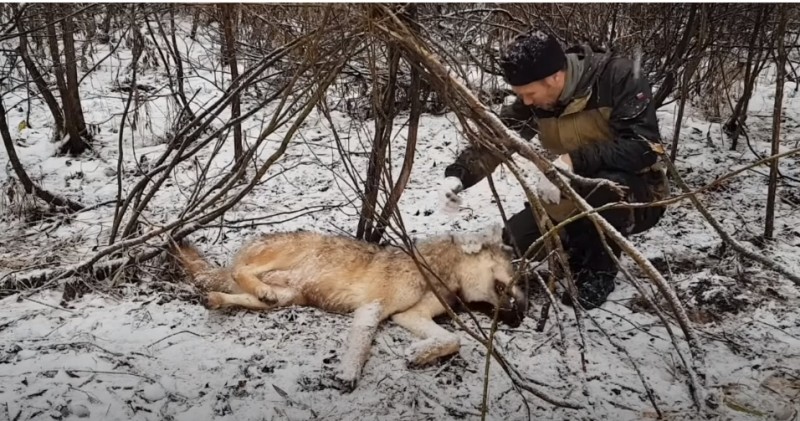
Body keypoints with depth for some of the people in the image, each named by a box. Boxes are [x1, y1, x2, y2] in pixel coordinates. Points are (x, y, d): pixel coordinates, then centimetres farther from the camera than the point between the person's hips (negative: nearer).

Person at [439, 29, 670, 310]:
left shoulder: (618, 76, -26)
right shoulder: (534, 100, -9)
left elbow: (643, 146, -33)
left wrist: (573, 162, -41)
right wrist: (458, 174, -26)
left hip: (637, 195, -5)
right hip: (579, 199, 5)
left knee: (607, 184, -38)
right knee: (518, 237, -9)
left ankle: (601, 269, -11)